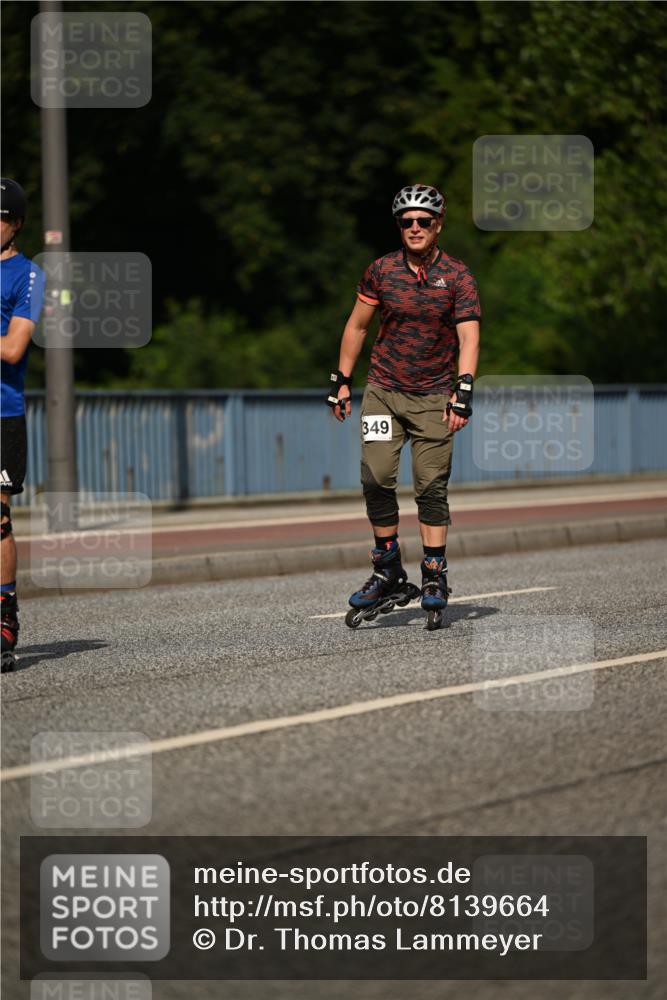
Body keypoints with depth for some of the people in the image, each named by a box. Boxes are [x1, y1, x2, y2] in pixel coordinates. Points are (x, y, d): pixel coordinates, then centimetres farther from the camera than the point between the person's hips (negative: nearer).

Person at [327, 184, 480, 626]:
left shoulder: (458, 276, -6)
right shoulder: (382, 270, 0)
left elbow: (469, 339, -13)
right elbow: (357, 325, 10)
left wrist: (463, 391, -25)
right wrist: (341, 381, 8)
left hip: (433, 396, -2)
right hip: (384, 390, 2)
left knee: (431, 486, -4)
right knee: (376, 477, -10)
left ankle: (435, 576, 4)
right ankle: (388, 568, 4)